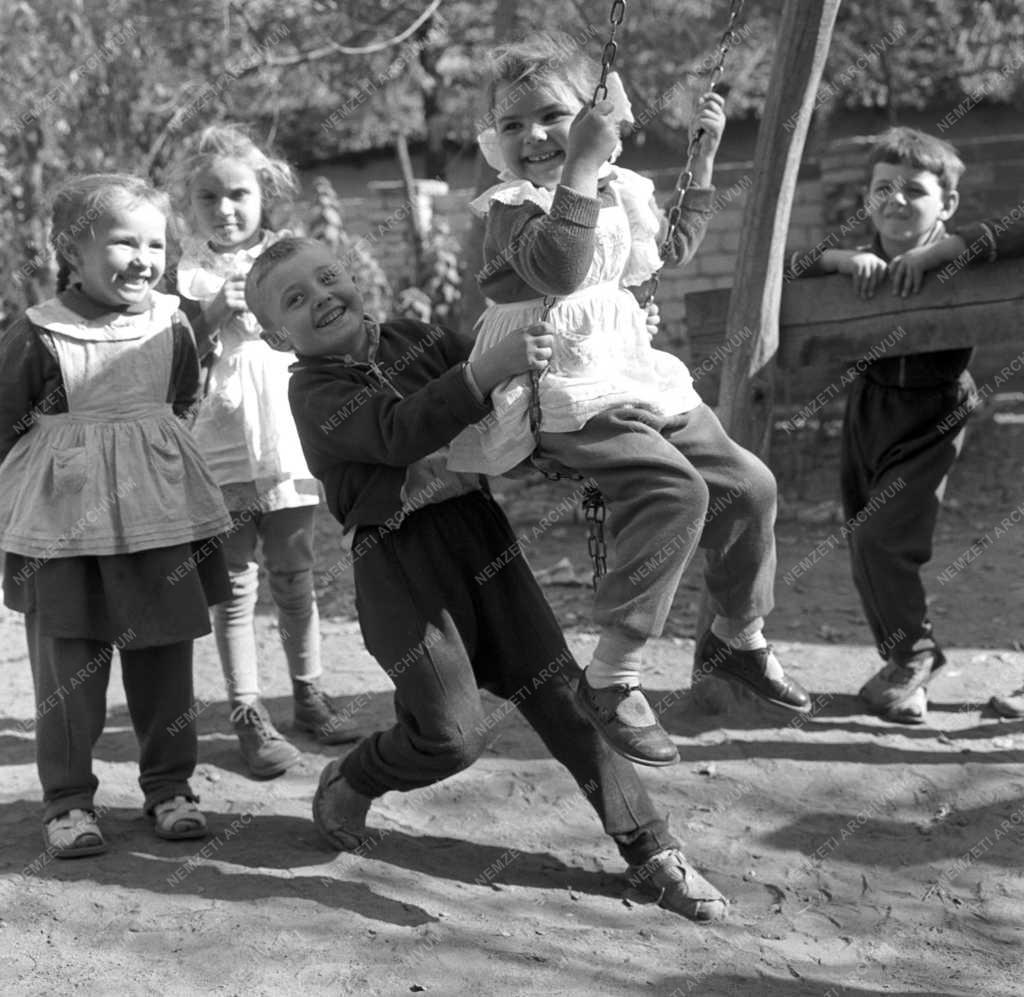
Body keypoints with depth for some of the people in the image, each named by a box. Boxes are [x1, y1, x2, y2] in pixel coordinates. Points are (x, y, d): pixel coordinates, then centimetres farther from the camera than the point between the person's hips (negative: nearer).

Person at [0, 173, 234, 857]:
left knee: (165, 657, 10)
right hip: (63, 524, -3)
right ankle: (68, 799, 17)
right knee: (67, 665, 4)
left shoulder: (172, 325, 0)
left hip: (161, 519, 3)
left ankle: (169, 783, 25)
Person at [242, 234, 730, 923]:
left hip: (478, 529, 5)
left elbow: (496, 413, 24)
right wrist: (491, 367, -34)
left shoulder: (413, 337, 12)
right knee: (454, 731, -8)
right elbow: (401, 433, -25)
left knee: (561, 694, 3)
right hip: (399, 558, -5)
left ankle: (650, 850, 12)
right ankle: (347, 786, 23)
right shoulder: (314, 390, -6)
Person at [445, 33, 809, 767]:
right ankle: (611, 680, -22)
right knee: (675, 490, -29)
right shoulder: (513, 210, -9)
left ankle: (738, 637, 28)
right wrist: (580, 169, -32)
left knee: (749, 484, 4)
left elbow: (672, 249, 33)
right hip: (567, 394, -8)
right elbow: (559, 269, -31)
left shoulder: (623, 191, 14)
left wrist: (702, 163, 27)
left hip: (638, 377, 8)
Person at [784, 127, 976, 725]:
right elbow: (794, 267, 0)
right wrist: (842, 259, -18)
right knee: (866, 545, 11)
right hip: (868, 408, 5)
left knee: (881, 539, -12)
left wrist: (939, 249, -30)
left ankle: (912, 658, 12)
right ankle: (908, 658, 32)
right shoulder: (866, 265, 3)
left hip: (930, 419, -5)